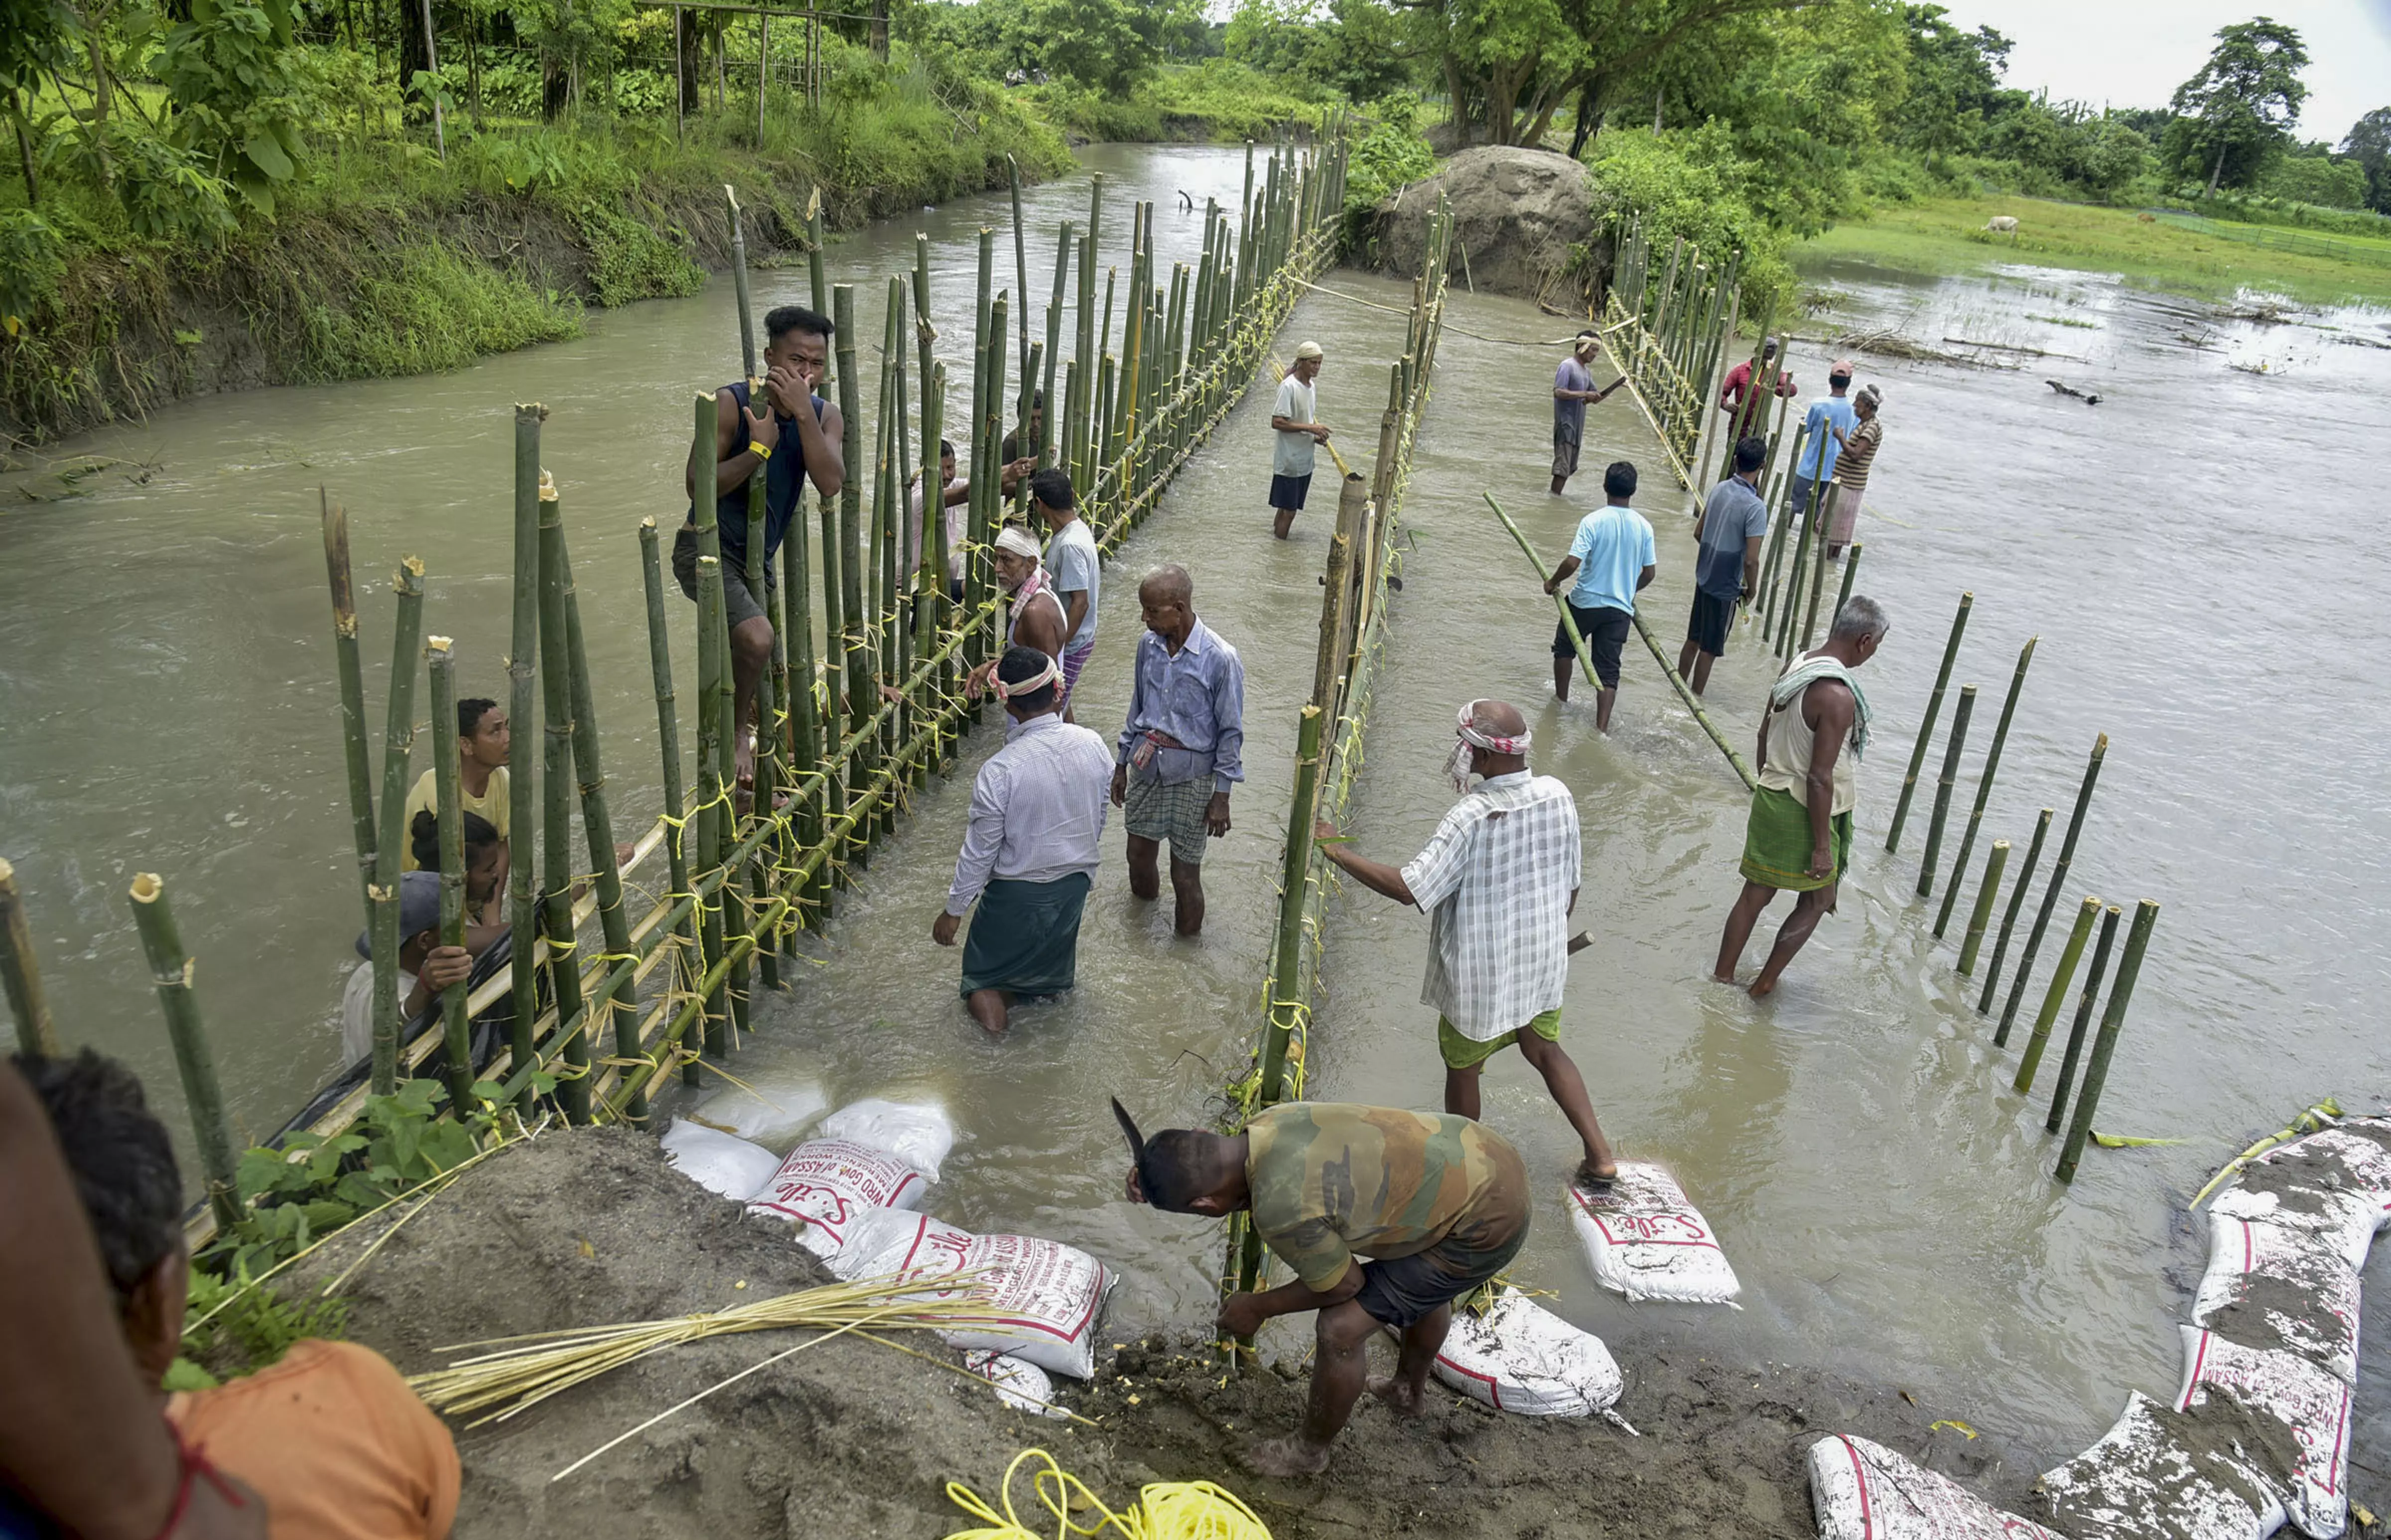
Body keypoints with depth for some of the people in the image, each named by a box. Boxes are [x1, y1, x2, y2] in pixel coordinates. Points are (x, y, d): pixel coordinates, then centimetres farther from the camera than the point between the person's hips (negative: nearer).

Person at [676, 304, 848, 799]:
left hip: (758, 557, 7)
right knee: (756, 636, -32)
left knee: (764, 671, 16)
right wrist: (758, 448, -30)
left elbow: (830, 484, -20)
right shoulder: (733, 403, -17)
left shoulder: (824, 416, -2)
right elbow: (699, 485, -21)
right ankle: (737, 732, -6)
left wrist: (802, 411, -27)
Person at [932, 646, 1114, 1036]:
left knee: (984, 974, 15)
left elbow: (980, 851, -19)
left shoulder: (999, 771, -28)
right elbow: (1099, 820, 0)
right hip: (1075, 885, 5)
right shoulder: (1093, 746, -15)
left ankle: (989, 1001, -4)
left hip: (1017, 894, -5)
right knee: (1051, 960, 32)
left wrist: (953, 911, -5)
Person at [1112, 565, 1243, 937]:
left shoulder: (1220, 659, -18)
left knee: (1185, 874, 3)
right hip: (1146, 766, 5)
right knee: (1139, 855, 16)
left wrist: (1222, 795, -11)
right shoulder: (1148, 644, -2)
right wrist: (1122, 764, 15)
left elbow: (1231, 732, -12)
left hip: (1191, 775, -5)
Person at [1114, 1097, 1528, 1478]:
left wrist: (1257, 1308, 5)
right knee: (1426, 1285, 35)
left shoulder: (1281, 1208, -27)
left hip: (1485, 1228, -8)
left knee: (1341, 1329, 1)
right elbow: (1249, 1191, 16)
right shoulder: (1269, 1120, -5)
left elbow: (1344, 1284, -9)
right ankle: (1409, 1390, 60)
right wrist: (1160, 1177, 0)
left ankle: (1309, 1452, 25)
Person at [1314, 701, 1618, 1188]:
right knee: (1545, 1049, 28)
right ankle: (1600, 1155, 30)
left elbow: (1408, 888, -30)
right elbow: (1570, 886, 2)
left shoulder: (1472, 818, -29)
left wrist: (1337, 850, -24)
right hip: (1543, 963, 6)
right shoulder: (1558, 796, -10)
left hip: (1482, 974, -6)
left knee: (1463, 1069, 18)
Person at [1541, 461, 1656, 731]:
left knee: (1565, 648, 24)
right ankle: (1602, 728, -2)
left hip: (1586, 602, -2)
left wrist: (1553, 582, -3)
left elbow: (1572, 562, -22)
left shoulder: (1593, 521, -16)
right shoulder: (1644, 526, -3)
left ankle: (1561, 700, 39)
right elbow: (1649, 573, 3)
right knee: (1609, 670, 5)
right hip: (1620, 608, 2)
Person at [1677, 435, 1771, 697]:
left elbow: (1699, 532, 9)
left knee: (1693, 639, 21)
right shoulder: (1755, 507, -24)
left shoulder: (1720, 489, -2)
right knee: (1710, 648, 9)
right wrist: (1750, 588, -6)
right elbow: (1751, 560, -23)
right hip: (1726, 587, -7)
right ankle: (1695, 696, 20)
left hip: (1704, 577, 7)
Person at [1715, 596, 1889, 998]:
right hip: (1805, 814, -7)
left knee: (1756, 895, 17)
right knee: (1816, 902, 15)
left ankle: (1723, 977, 25)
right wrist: (1822, 847, -18)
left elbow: (1765, 732, 11)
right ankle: (1764, 984, 20)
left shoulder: (1796, 666, -1)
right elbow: (1820, 778, -24)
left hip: (1771, 799, 7)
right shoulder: (1839, 697, -26)